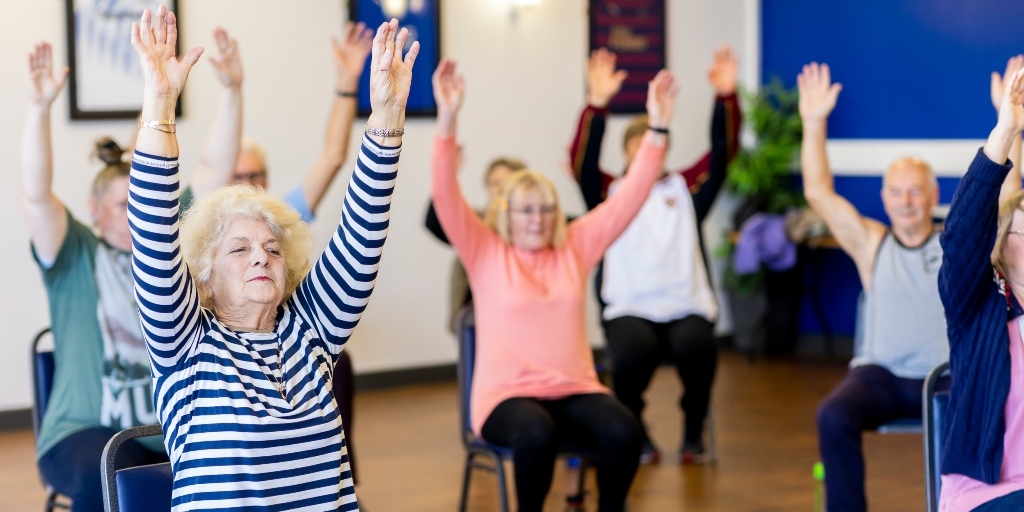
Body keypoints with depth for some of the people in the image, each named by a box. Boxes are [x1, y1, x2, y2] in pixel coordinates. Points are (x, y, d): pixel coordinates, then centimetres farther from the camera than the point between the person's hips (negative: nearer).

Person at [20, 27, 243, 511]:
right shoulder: (76, 257, 3)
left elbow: (215, 169, 8)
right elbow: (36, 196, -13)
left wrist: (230, 92, -3)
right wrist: (39, 108, -24)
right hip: (89, 431, -3)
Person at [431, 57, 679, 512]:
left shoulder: (575, 247, 12)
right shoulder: (486, 253, 4)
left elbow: (629, 198, 8)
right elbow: (445, 195, -9)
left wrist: (657, 127, -2)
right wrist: (447, 118, -22)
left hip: (574, 389, 3)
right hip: (506, 393, -3)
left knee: (623, 431, -28)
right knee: (536, 433, -37)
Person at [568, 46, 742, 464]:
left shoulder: (685, 188, 18)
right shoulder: (610, 193, 13)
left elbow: (723, 151, 8)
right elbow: (582, 162, -4)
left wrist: (726, 97, -7)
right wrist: (597, 103, -18)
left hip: (687, 306, 1)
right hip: (629, 308, -1)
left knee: (696, 348, -32)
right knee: (634, 353, -33)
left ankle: (693, 430, -4)